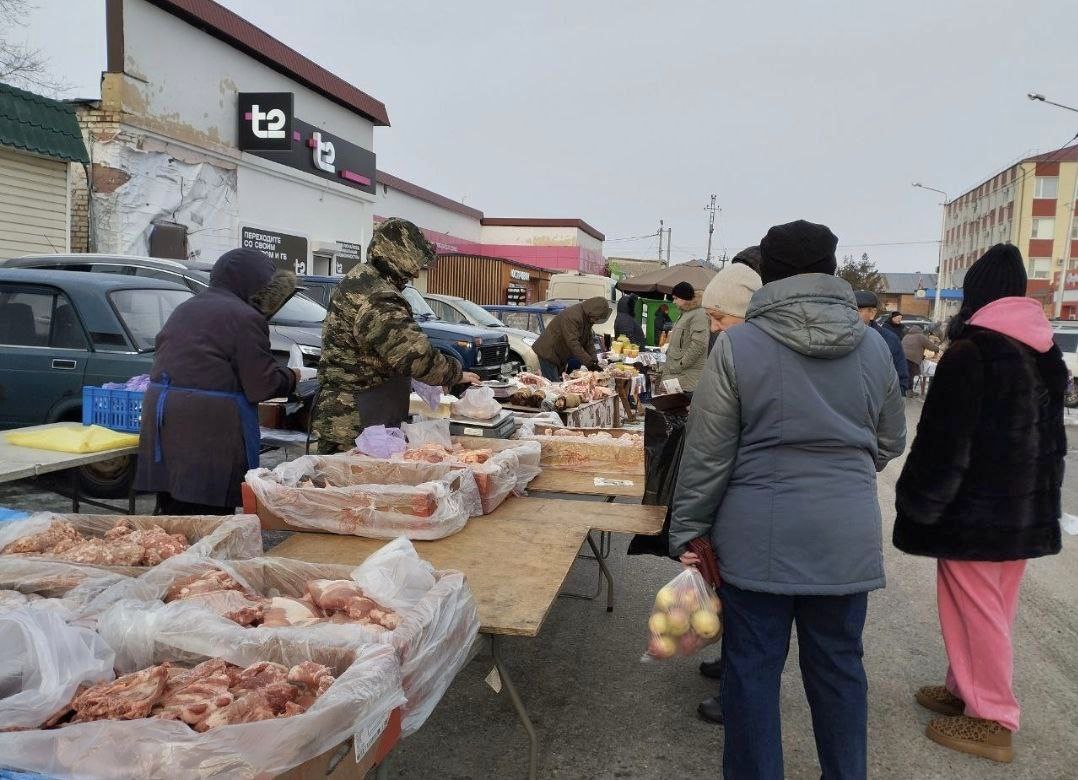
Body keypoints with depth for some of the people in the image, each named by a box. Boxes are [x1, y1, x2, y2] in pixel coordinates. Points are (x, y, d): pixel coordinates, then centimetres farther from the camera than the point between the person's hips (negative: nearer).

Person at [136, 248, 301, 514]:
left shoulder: (185, 308, 18)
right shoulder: (246, 317, -8)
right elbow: (263, 384, -12)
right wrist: (290, 376, 7)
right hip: (211, 428, -8)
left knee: (173, 507, 15)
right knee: (212, 511, -1)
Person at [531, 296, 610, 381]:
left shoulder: (587, 318, 4)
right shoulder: (572, 317, -27)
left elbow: (589, 340, 6)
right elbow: (572, 343, -32)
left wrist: (594, 361, -7)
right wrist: (588, 362, -32)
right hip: (547, 353, -10)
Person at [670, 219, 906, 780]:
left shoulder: (737, 345, -9)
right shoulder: (874, 348, 2)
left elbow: (707, 454, -9)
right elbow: (890, 443, 14)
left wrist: (688, 530, 1)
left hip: (759, 536, -3)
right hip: (847, 535, 4)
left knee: (752, 668, 10)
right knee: (839, 666, 17)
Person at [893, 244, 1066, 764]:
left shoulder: (969, 352, -17)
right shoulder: (1045, 352, 8)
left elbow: (943, 442, -18)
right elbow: (1052, 433, 15)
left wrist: (918, 505, -11)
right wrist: (1042, 493, 22)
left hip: (972, 507, -8)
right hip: (1027, 505, 8)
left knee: (974, 610, 2)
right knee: (993, 608, 17)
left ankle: (991, 721, 12)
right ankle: (967, 689, 30)